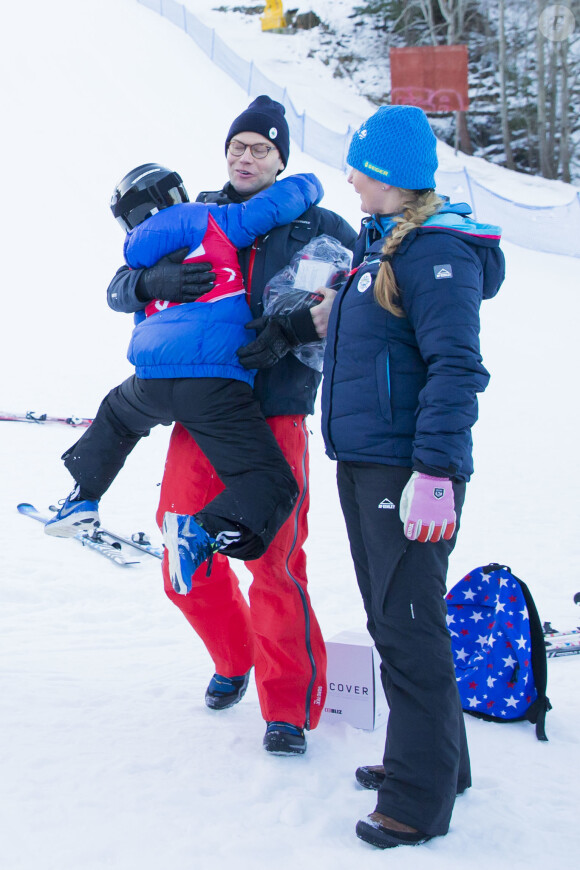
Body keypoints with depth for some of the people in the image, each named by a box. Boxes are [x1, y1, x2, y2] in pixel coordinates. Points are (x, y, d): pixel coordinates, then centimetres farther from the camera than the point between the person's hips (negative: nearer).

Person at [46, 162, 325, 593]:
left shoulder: (142, 260, 24)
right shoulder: (208, 222, 8)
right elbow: (276, 203, 0)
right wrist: (309, 185, 20)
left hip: (151, 380, 6)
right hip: (214, 380, -6)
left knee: (117, 414, 41)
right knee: (272, 484, -6)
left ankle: (82, 499, 39)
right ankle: (206, 531, -29)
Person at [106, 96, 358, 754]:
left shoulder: (316, 226, 7)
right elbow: (119, 291, 13)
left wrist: (295, 329, -14)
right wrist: (158, 280, -11)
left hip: (275, 415, -3)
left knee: (274, 563, -9)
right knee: (189, 567, 5)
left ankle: (290, 706, 6)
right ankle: (232, 661, 33)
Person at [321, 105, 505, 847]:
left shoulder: (437, 250, -13)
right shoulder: (379, 243, 15)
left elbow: (456, 367, -20)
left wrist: (435, 472, -24)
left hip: (406, 471, -10)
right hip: (363, 464, 10)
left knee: (410, 631, -5)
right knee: (391, 621, 17)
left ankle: (419, 799, 5)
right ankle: (433, 758, 31)